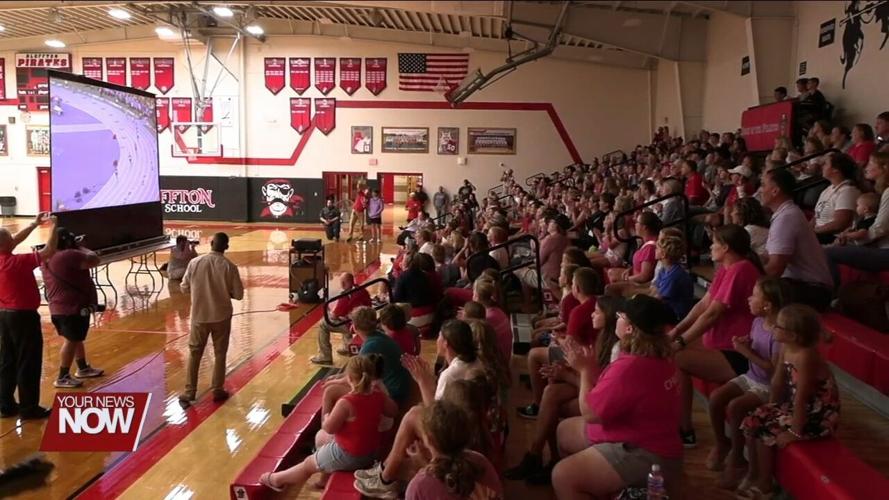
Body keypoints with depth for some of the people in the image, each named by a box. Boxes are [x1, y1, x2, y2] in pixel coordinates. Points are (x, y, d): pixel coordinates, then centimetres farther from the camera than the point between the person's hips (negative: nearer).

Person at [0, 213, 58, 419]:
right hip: (24, 316, -8)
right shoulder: (18, 262, -21)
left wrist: (35, 224, 17)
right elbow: (49, 251, -18)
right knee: (29, 363, 1)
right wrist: (53, 227, -7)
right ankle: (29, 408, 6)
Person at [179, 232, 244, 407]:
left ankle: (189, 393, 14)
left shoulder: (195, 262, -8)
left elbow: (184, 288, 2)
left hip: (199, 316, 1)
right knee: (219, 354, 13)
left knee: (194, 353, 13)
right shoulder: (229, 266, -13)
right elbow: (239, 294, -7)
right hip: (221, 316, -1)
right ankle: (217, 391, 19)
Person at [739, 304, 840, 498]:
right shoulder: (786, 348, -5)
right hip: (796, 406, 8)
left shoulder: (805, 357, -31)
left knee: (764, 431, -17)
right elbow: (778, 382, 5)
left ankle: (765, 484, 5)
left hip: (818, 416, -8)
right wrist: (770, 410, 10)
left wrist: (795, 432, -22)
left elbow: (801, 398, -28)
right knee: (751, 423, 0)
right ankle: (753, 473, 18)